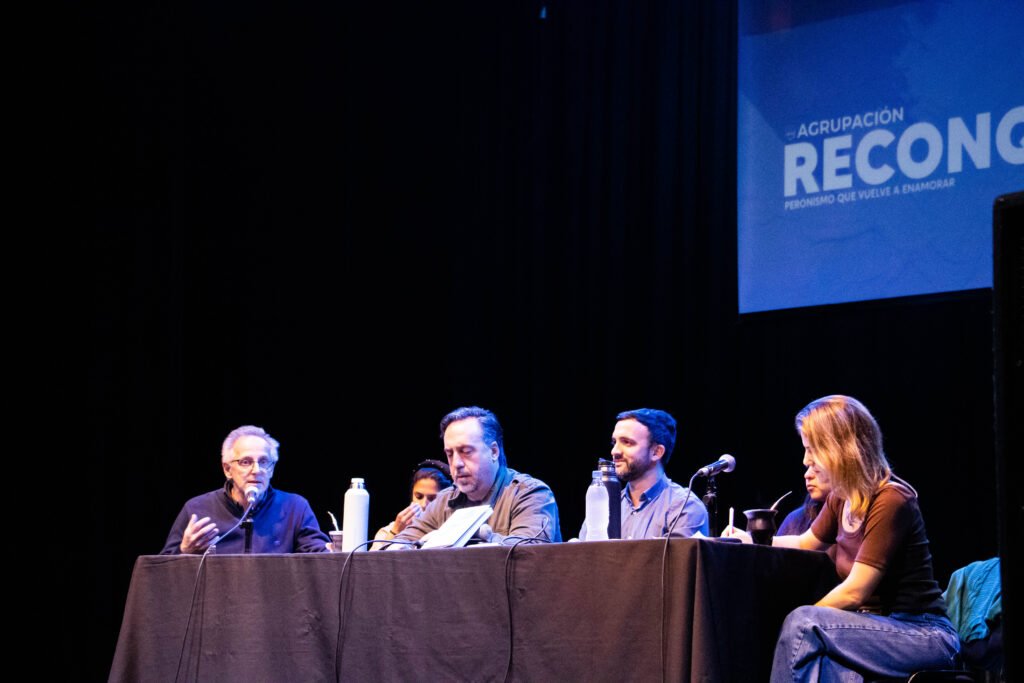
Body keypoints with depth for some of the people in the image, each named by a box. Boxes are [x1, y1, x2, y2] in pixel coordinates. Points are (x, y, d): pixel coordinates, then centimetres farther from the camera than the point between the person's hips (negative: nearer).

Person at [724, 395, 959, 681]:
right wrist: (751, 539, 17)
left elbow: (854, 592, -19)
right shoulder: (840, 499, 9)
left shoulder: (890, 501, -16)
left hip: (924, 636, -7)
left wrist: (803, 622, -14)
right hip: (880, 628, 7)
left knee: (804, 624, -26)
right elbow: (806, 543, 29)